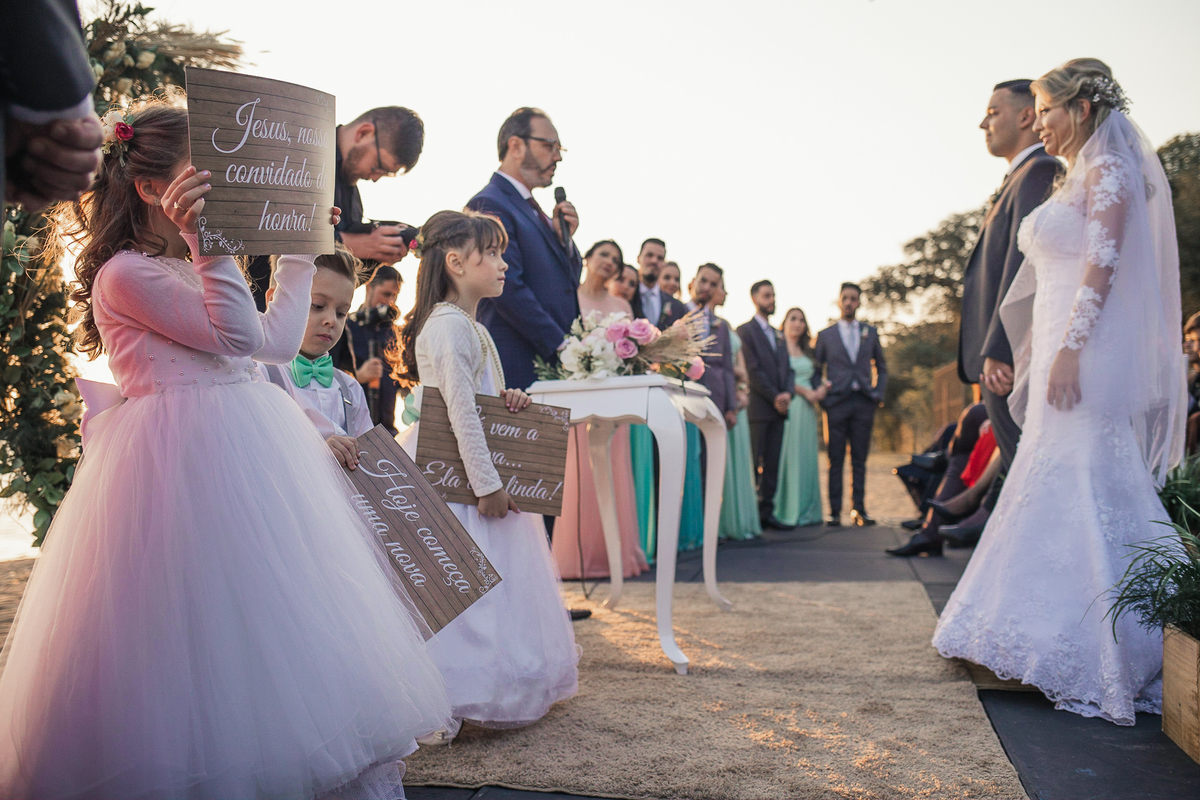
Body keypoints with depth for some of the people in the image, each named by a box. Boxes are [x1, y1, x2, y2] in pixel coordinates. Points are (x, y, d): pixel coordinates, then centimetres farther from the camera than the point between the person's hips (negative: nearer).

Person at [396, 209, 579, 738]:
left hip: (470, 472, 10)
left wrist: (507, 400, 2)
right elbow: (460, 412, -23)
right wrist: (488, 485, -22)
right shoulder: (449, 326, -17)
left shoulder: (470, 328, 16)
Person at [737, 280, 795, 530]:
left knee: (772, 463, 5)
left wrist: (788, 393, -3)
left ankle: (767, 512, 8)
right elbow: (753, 370, -9)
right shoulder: (745, 331, -2)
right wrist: (774, 397, -11)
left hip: (778, 408, 7)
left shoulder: (778, 335, 22)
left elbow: (787, 369, 17)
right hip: (758, 408, -7)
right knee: (753, 462, -6)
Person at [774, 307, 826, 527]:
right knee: (790, 456, -9)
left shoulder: (806, 351, 22)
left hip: (807, 410, 7)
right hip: (788, 407, -7)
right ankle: (789, 510, -6)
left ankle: (807, 510, 9)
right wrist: (806, 392, -12)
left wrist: (821, 389, -1)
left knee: (808, 457, 5)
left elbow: (812, 379, 21)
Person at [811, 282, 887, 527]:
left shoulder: (870, 332, 14)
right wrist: (822, 397, -2)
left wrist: (878, 394, 5)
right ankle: (834, 512, 0)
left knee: (860, 459, 2)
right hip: (836, 403, -1)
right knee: (836, 460, -2)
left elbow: (881, 367, 19)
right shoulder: (825, 335, 10)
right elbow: (816, 371, 11)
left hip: (863, 403, 2)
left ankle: (859, 510, 7)